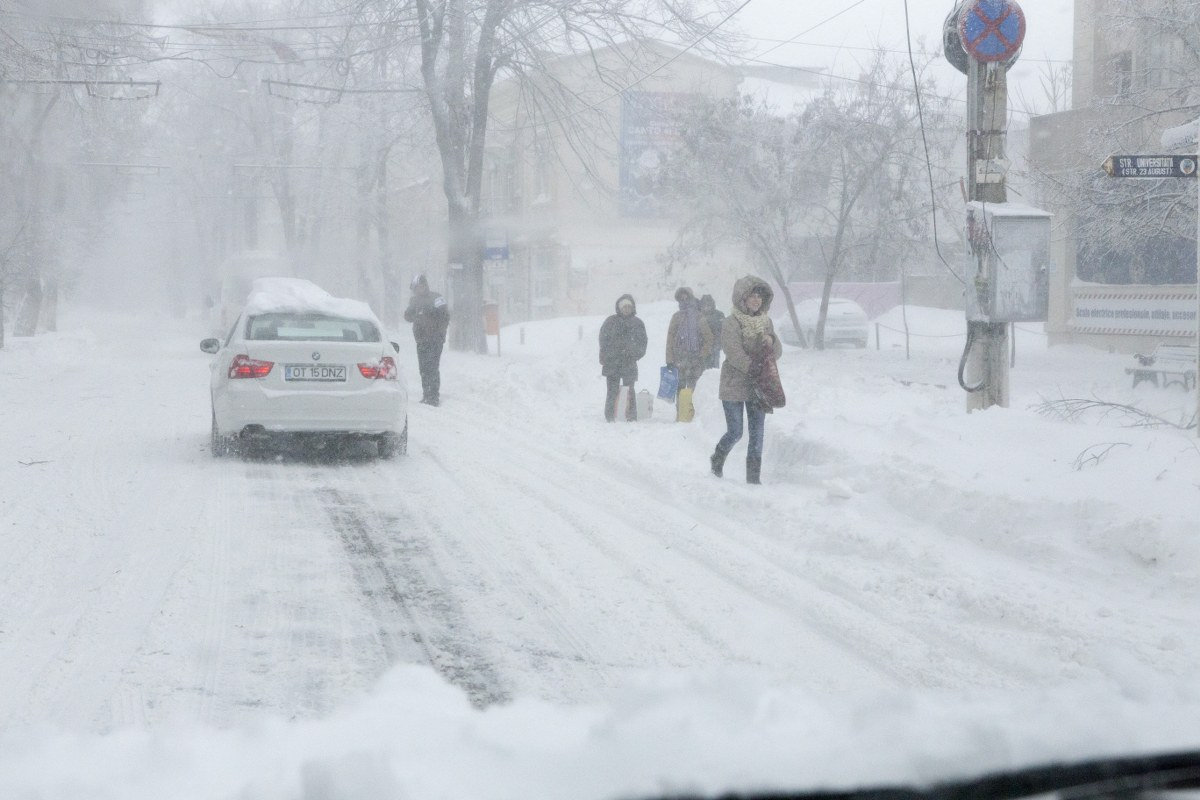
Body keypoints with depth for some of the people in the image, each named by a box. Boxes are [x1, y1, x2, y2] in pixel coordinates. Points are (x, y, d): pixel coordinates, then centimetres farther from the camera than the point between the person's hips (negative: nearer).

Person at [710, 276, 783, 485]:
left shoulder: (765, 321, 7)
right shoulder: (732, 322, -12)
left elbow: (778, 353, 8)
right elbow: (735, 355, -19)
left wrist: (771, 341, -14)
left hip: (758, 388, 5)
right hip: (734, 386, -5)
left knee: (757, 434, 2)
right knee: (735, 433, 1)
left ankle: (753, 477, 8)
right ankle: (717, 460, 30)